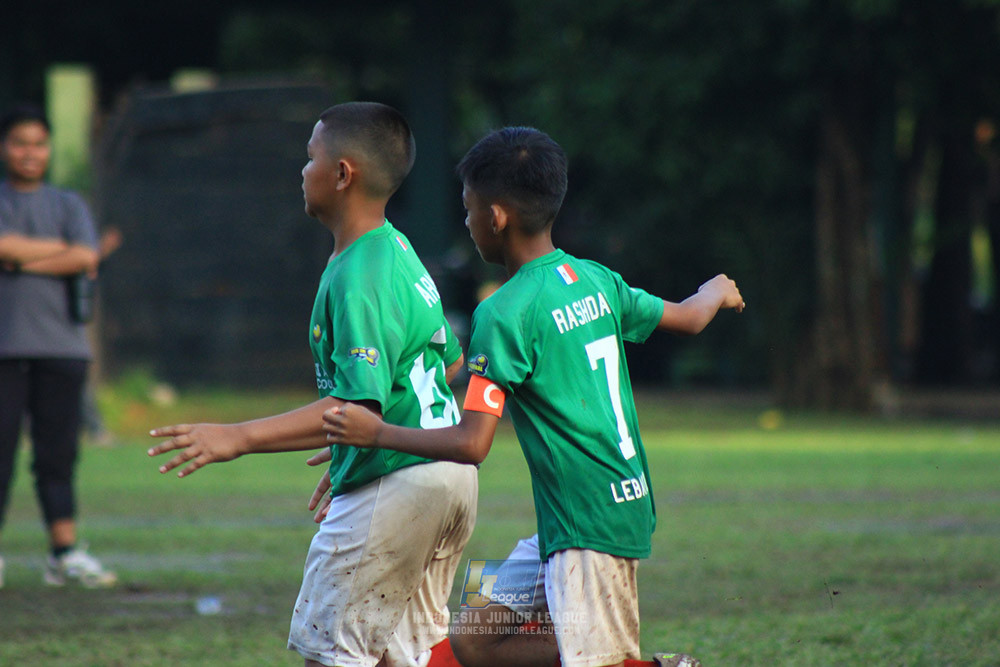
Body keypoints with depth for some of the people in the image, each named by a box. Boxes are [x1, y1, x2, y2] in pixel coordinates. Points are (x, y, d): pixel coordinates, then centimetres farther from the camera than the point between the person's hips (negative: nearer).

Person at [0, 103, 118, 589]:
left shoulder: (69, 205, 15)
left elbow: (85, 257, -2)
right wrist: (59, 249, -6)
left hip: (61, 345, 3)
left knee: (58, 453, 2)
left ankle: (65, 553, 4)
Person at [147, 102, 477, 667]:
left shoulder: (357, 281, -21)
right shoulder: (399, 250, 10)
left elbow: (359, 405, -28)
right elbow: (451, 358, 21)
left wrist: (239, 438, -31)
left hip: (391, 488, -10)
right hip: (450, 474, 10)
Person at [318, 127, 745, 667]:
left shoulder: (504, 314, -16)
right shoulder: (595, 280, 8)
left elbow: (472, 444, -19)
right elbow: (688, 317, 25)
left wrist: (376, 433, -6)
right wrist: (716, 293, 49)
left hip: (586, 530, -9)